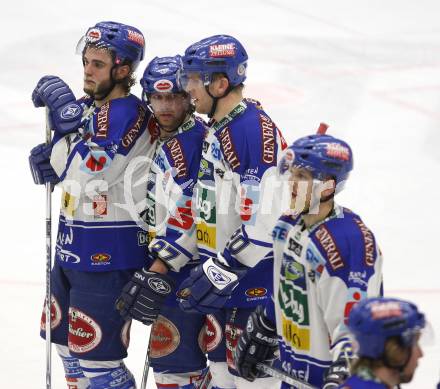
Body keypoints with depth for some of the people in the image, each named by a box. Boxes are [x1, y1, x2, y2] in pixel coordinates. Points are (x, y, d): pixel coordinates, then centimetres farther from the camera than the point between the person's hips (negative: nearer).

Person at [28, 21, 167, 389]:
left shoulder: (129, 114, -19)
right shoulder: (88, 107, 8)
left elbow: (88, 169, -28)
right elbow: (64, 165, 17)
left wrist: (63, 107, -21)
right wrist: (45, 160, -7)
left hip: (108, 254, -10)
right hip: (72, 247, 10)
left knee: (95, 357, -7)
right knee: (68, 342, 24)